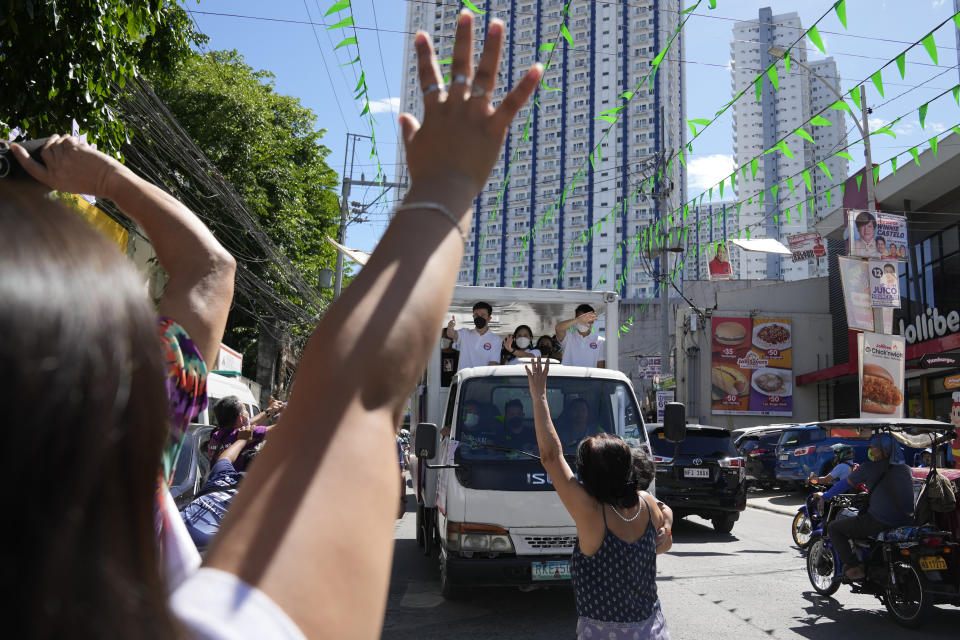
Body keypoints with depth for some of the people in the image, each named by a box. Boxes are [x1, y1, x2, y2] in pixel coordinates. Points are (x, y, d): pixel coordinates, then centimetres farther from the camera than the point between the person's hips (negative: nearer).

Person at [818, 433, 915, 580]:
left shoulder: (870, 468, -7)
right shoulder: (905, 468, 10)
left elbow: (844, 484, 5)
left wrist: (824, 496, 21)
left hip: (879, 523, -7)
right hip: (906, 522, 7)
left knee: (833, 528, 7)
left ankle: (853, 567, -5)